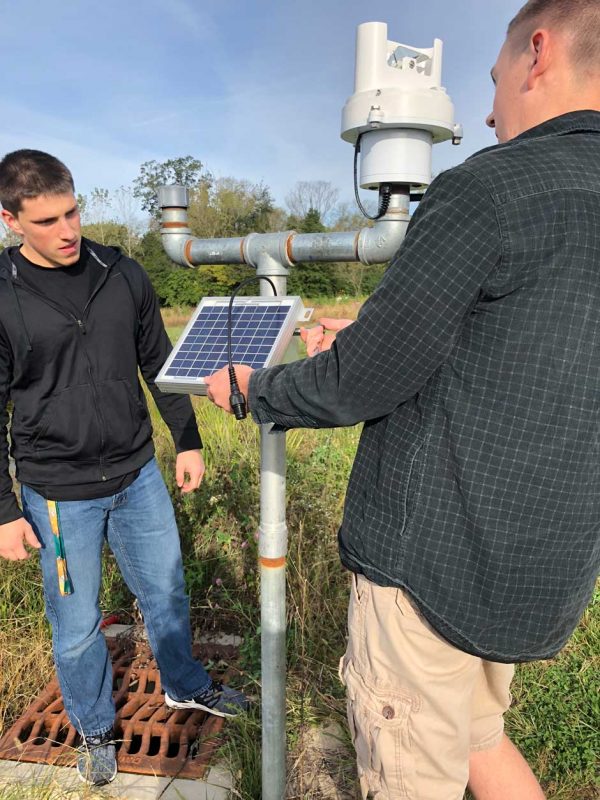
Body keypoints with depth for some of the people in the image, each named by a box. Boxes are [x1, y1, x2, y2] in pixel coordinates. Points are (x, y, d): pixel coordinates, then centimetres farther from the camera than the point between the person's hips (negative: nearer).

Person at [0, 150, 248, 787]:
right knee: (77, 626, 13)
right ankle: (95, 730, 41)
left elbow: (159, 364, 7)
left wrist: (188, 441, 8)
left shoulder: (123, 276, -2)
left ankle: (184, 686, 47)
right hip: (59, 494, -3)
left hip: (138, 475, 3)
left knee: (166, 590, 19)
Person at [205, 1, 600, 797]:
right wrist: (352, 353, 20)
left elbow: (357, 388, -16)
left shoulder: (490, 187, -17)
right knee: (473, 733, 30)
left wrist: (249, 388, 3)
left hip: (432, 567, -8)